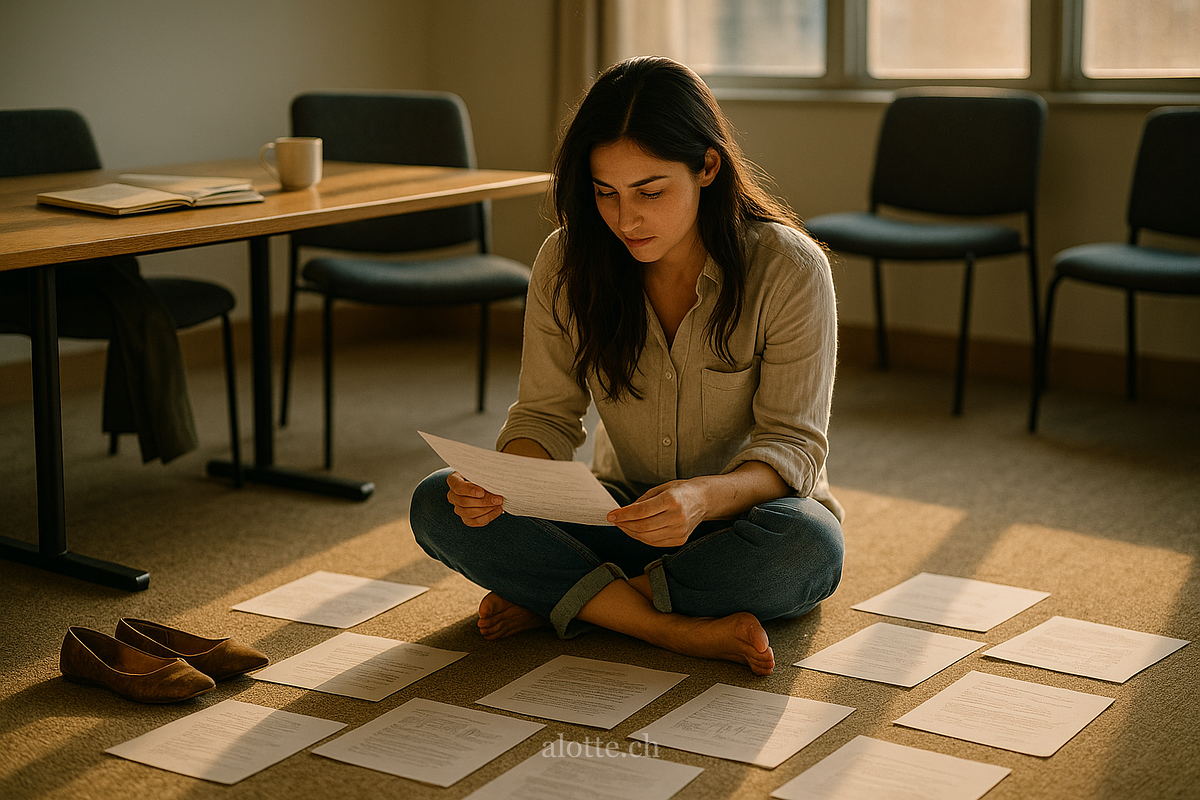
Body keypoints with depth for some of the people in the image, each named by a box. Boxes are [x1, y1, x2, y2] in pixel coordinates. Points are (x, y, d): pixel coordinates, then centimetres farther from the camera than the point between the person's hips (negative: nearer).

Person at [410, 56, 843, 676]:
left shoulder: (790, 268, -17)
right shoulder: (566, 263, -8)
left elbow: (792, 445, -17)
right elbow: (547, 414, -3)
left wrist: (705, 498, -39)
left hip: (745, 517, -2)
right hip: (625, 513, 3)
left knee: (806, 544, -39)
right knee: (439, 505, -20)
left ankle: (552, 599, -19)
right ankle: (683, 630, -27)